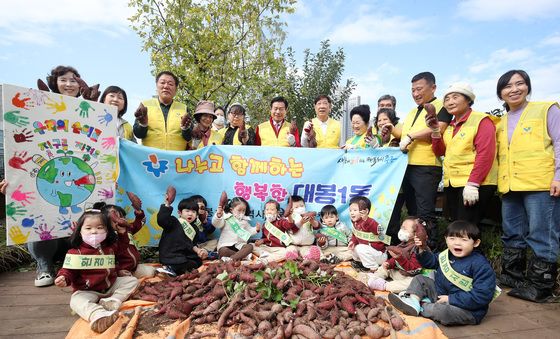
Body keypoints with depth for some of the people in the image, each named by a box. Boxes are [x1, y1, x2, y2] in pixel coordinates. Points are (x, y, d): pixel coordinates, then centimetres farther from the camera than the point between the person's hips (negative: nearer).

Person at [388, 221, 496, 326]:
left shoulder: (481, 265, -21)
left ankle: (420, 307, -9)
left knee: (444, 310, -37)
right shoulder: (446, 255, 1)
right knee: (420, 279, 9)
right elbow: (430, 262, 20)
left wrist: (451, 299, -24)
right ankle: (413, 300, -16)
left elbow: (482, 295, -26)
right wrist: (422, 248, -1)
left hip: (466, 308, -8)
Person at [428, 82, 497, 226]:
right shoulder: (450, 126, 16)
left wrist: (472, 184, -21)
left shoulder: (481, 120, -6)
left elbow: (485, 155, -15)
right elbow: (440, 152, 14)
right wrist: (435, 130, 1)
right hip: (451, 184, 7)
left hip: (475, 185, -7)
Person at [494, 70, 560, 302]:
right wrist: (501, 181, 13)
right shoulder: (501, 122, 18)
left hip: (541, 184, -6)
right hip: (510, 186, 6)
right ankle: (511, 278, 25)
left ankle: (539, 286, 8)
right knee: (512, 236, 13)